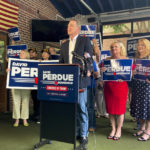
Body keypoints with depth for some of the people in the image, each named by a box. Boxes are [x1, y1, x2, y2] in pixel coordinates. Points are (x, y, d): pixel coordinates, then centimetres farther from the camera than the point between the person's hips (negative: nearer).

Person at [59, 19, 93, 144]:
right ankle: (75, 132, 24)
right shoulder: (64, 45, 19)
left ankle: (84, 134, 12)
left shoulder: (85, 41, 4)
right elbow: (61, 62, 18)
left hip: (80, 79, -5)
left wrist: (87, 71, -20)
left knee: (81, 107, -1)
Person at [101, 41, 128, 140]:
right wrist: (102, 70, -12)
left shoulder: (125, 59, 2)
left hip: (121, 86, -3)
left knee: (120, 109, 2)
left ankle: (119, 130, 20)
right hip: (108, 86, 3)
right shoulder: (107, 60, 9)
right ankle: (113, 129, 24)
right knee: (110, 109, 8)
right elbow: (102, 72, 10)